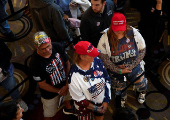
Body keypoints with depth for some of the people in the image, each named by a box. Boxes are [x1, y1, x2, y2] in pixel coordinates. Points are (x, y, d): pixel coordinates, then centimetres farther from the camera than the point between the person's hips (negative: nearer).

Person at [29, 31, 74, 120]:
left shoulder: (57, 47, -24)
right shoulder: (35, 63, -36)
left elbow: (67, 64, -11)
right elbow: (42, 84, -23)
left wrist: (67, 85, -19)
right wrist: (59, 91, -16)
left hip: (65, 84, 5)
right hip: (50, 93, -5)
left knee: (67, 97, 36)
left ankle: (68, 109, 72)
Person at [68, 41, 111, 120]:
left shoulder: (97, 61, -19)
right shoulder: (74, 74, -30)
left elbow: (107, 79, -7)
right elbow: (78, 99, -20)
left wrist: (106, 101, -7)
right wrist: (95, 108, -12)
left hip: (101, 102, 4)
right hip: (85, 107, -4)